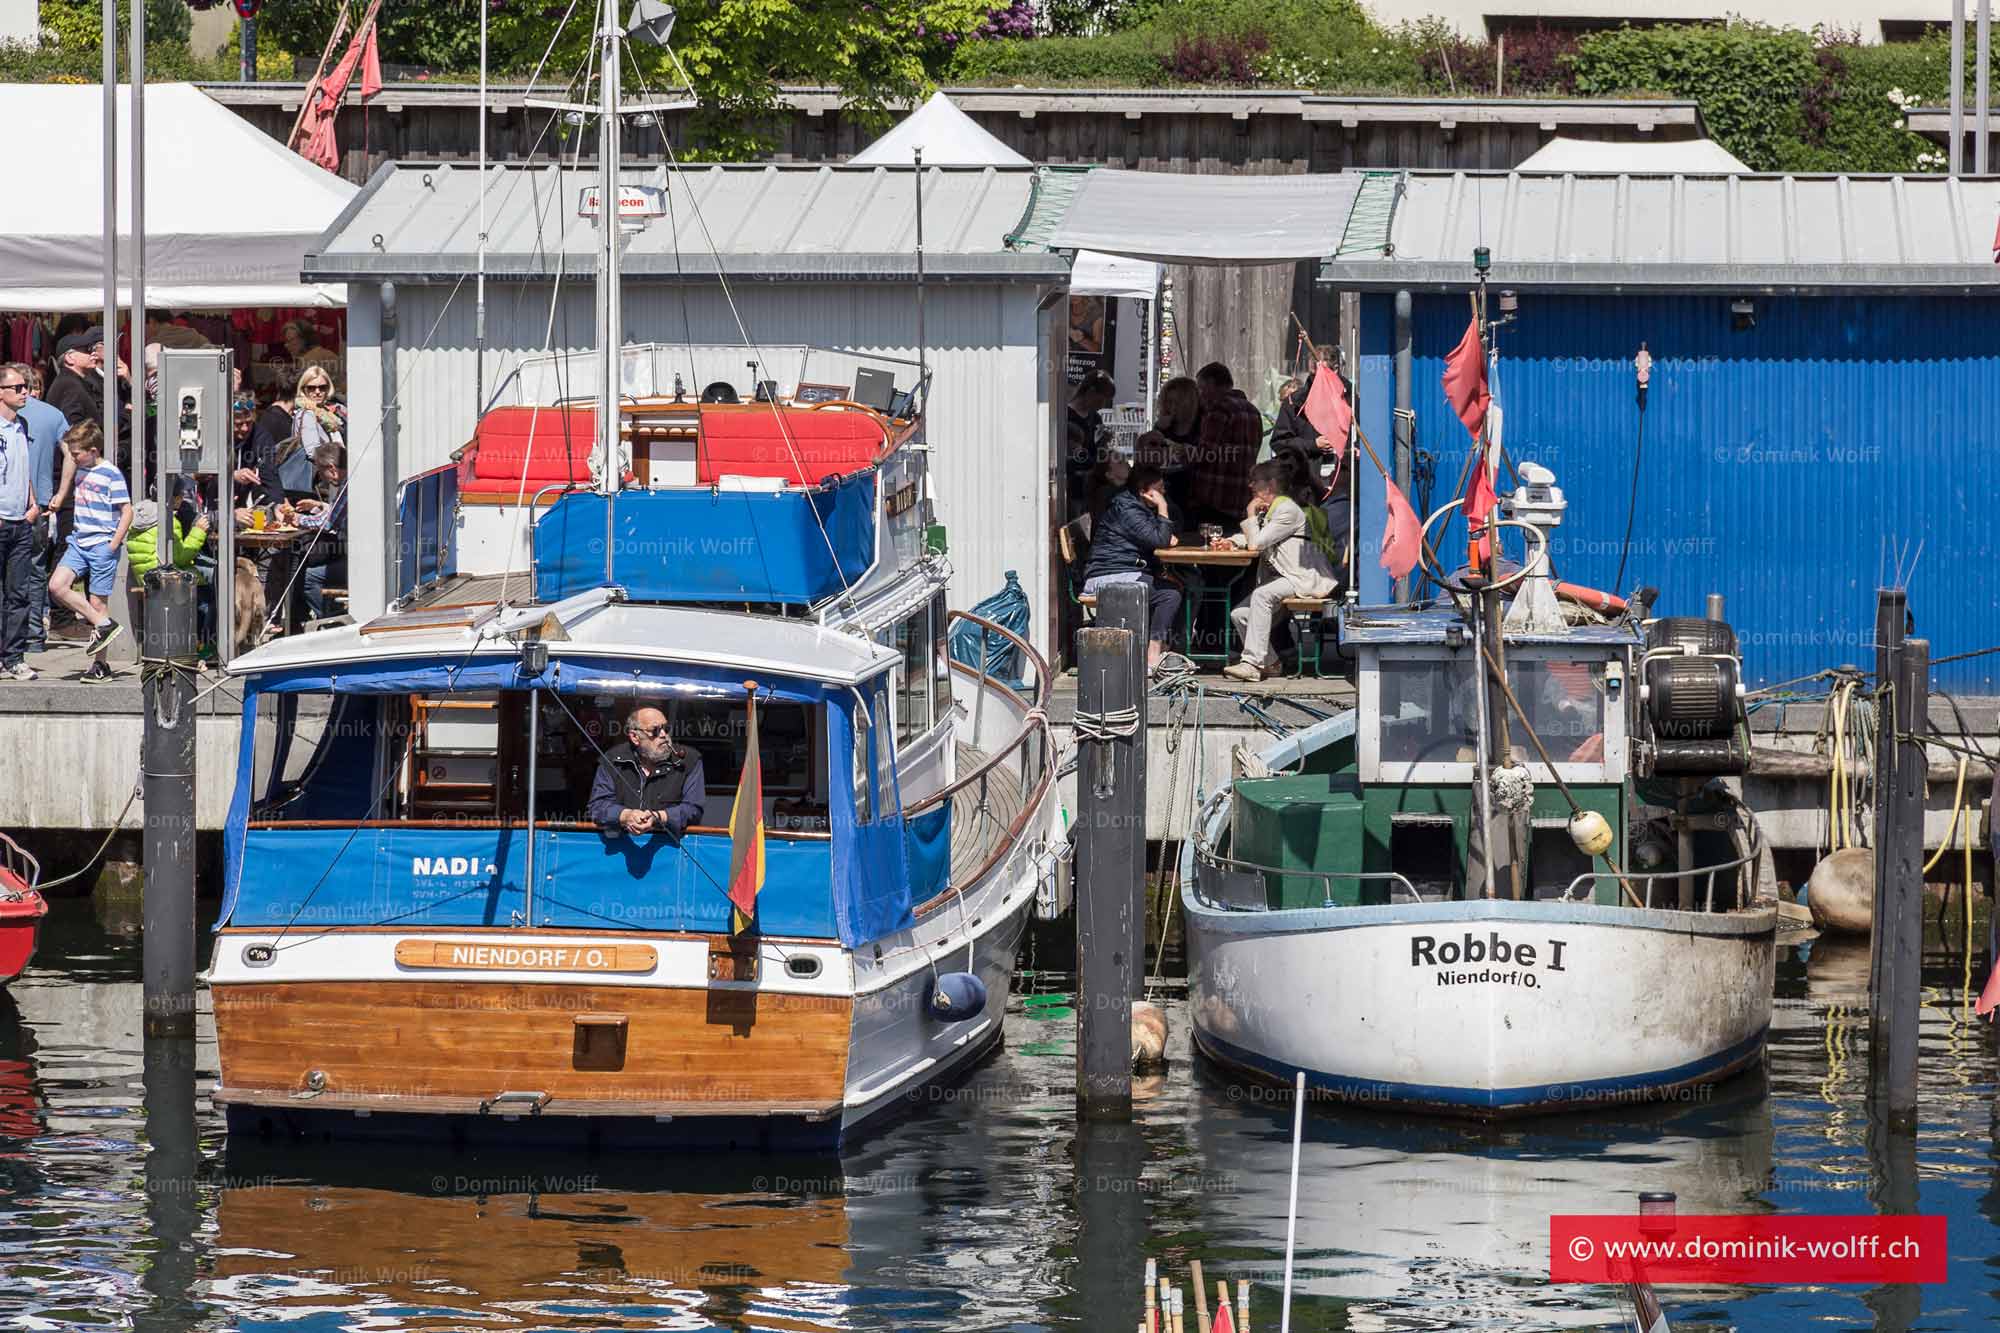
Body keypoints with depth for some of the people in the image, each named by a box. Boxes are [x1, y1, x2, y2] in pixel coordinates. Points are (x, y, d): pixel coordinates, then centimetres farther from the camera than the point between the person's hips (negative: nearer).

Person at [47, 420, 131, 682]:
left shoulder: (110, 474, -10)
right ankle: (103, 624, -2)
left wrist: (113, 545, -14)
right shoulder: (81, 472, 13)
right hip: (79, 542, 7)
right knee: (57, 586, -12)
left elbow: (127, 512, -11)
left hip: (102, 545, -7)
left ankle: (100, 664, 4)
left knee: (96, 602, -4)